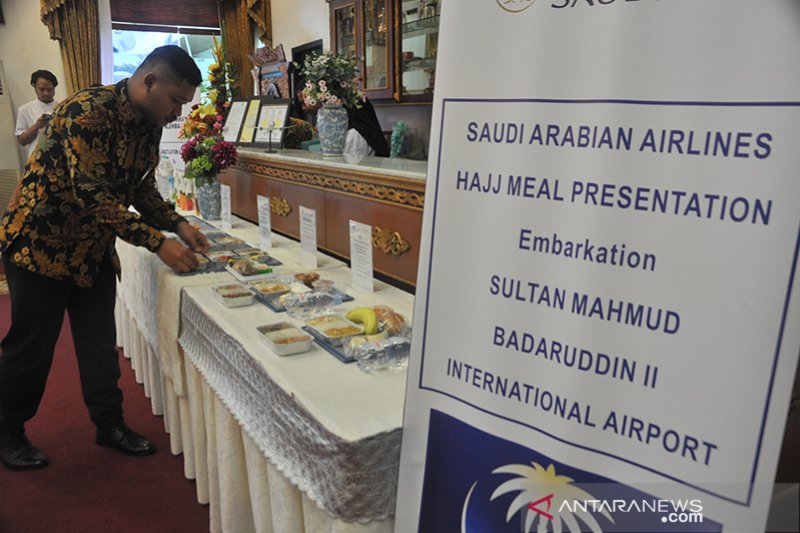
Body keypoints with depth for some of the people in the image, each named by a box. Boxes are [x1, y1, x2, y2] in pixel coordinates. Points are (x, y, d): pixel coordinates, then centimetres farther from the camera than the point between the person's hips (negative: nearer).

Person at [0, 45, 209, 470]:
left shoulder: (149, 125, 0)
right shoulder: (87, 110, -26)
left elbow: (141, 188, 9)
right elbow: (93, 195, -31)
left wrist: (179, 225, -6)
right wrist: (158, 243, -32)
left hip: (94, 247, 7)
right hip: (41, 240, -7)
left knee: (100, 342, 10)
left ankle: (110, 424, 25)